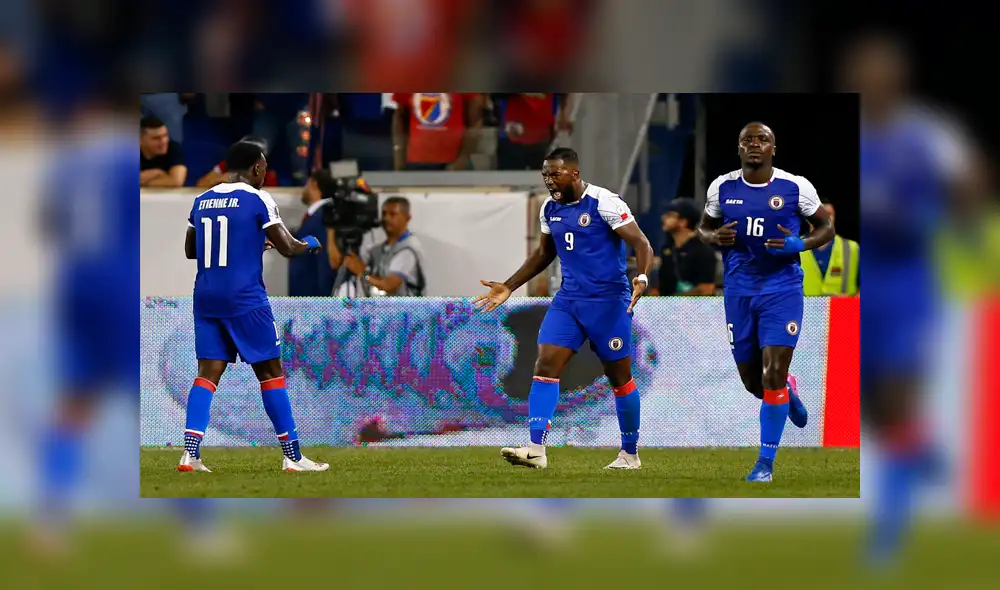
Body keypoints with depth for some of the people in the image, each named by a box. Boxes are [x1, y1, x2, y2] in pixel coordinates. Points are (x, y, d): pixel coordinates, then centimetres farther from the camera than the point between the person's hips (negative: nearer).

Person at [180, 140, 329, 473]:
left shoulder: (202, 201, 11)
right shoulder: (257, 200, -7)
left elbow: (190, 250, 21)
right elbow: (287, 248, -8)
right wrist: (310, 244, 15)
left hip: (206, 296, 5)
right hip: (244, 298, -5)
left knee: (208, 373, 4)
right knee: (271, 372, 4)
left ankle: (190, 453, -10)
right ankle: (292, 456, 6)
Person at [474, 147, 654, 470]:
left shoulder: (604, 203, -14)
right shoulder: (550, 209, 8)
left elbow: (641, 244, -15)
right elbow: (544, 255, 23)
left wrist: (642, 277, -34)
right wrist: (508, 287, 18)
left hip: (608, 300, -6)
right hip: (568, 299, 6)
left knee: (619, 376, 5)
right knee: (546, 364, -11)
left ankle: (630, 454, 19)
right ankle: (536, 449, -18)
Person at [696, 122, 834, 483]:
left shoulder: (795, 188, -7)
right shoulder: (722, 188, 0)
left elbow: (826, 228, 3)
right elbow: (703, 228, 14)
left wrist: (798, 245, -17)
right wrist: (715, 238, -10)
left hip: (782, 289, -3)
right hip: (739, 291, 3)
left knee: (772, 376, -11)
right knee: (752, 382, 9)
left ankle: (766, 463, -1)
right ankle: (789, 391, 46)